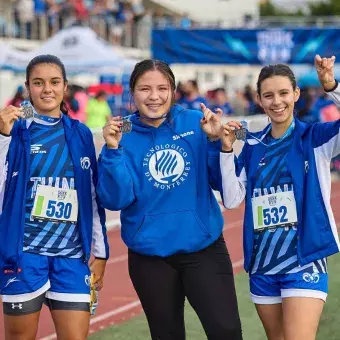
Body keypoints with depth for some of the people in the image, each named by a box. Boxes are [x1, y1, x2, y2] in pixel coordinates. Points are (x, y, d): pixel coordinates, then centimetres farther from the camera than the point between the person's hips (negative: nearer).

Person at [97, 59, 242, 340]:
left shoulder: (196, 123, -3)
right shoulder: (123, 135, -3)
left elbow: (222, 183, -3)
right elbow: (116, 200, -13)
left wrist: (215, 141, -17)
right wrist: (113, 150, -24)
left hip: (204, 247, -1)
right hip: (150, 256, 1)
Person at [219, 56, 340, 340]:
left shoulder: (316, 137, -2)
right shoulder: (253, 146, 8)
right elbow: (231, 200, 2)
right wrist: (226, 150, -8)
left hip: (305, 261, -4)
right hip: (262, 263, 5)